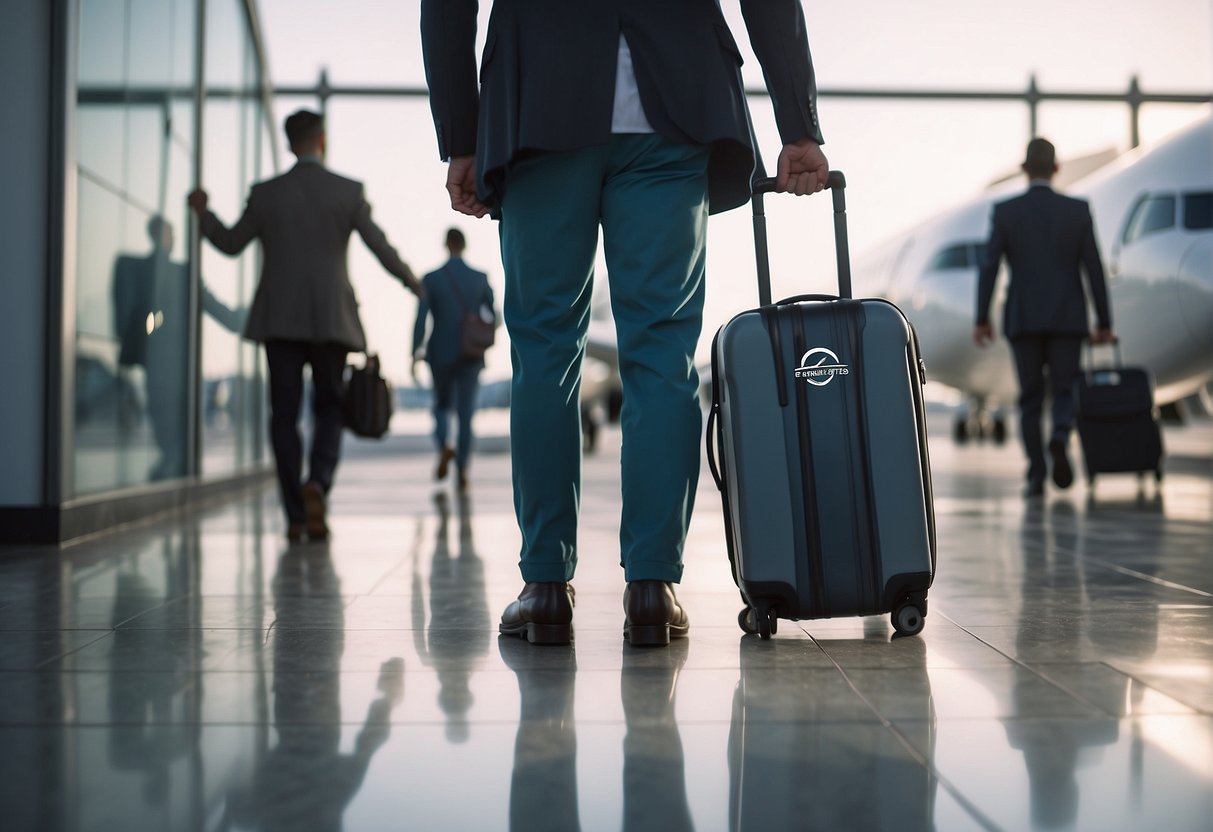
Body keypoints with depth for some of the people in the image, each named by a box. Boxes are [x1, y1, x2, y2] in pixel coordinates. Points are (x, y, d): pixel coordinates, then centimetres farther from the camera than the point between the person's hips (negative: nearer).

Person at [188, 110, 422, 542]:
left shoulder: (265, 193, 3)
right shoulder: (349, 191, -1)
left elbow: (230, 243, 14)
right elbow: (381, 247, 2)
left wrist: (202, 212, 31)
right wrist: (413, 283, 19)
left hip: (280, 320, 1)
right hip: (331, 320, -1)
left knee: (284, 415, 4)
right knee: (330, 409, 10)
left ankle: (296, 515, 0)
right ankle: (317, 482, -17)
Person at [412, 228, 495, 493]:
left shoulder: (430, 279, -6)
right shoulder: (481, 278, -1)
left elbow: (420, 320, -9)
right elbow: (493, 316, 7)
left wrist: (415, 354, 0)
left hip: (441, 354, -1)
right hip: (471, 356, 1)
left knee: (441, 405, 19)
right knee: (466, 413, 5)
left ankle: (444, 446, -8)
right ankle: (462, 471, -3)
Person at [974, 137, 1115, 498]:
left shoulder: (1005, 212, -2)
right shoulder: (1078, 210, 0)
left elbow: (989, 267, -6)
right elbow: (1094, 269, -1)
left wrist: (982, 319, -1)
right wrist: (1104, 323, 4)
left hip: (1023, 319, 0)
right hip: (1067, 319, 0)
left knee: (1031, 399, 9)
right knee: (1064, 392, 8)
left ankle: (1036, 476, 3)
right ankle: (1060, 438, -23)